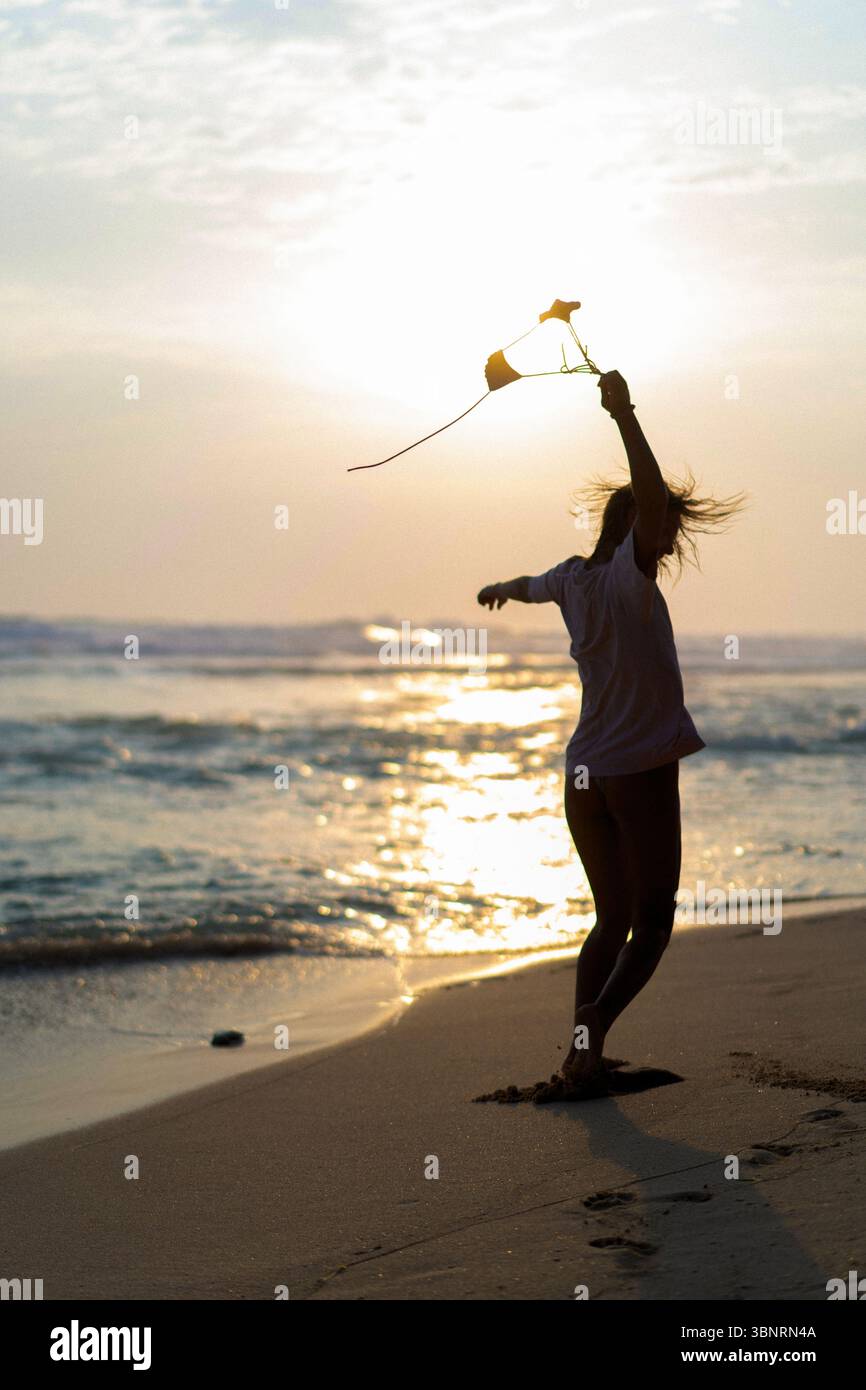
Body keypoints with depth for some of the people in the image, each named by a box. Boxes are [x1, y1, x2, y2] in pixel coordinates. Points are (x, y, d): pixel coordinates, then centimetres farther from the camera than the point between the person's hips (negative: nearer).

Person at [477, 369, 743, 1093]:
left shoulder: (571, 579, 10)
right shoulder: (629, 574, -10)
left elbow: (530, 586, 35)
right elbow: (652, 501, -31)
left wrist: (502, 588, 57)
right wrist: (625, 417, -33)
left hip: (584, 775, 7)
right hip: (641, 770, -7)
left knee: (612, 919, 16)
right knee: (652, 922, 3)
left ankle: (582, 1045, 7)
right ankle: (592, 1034, -13)